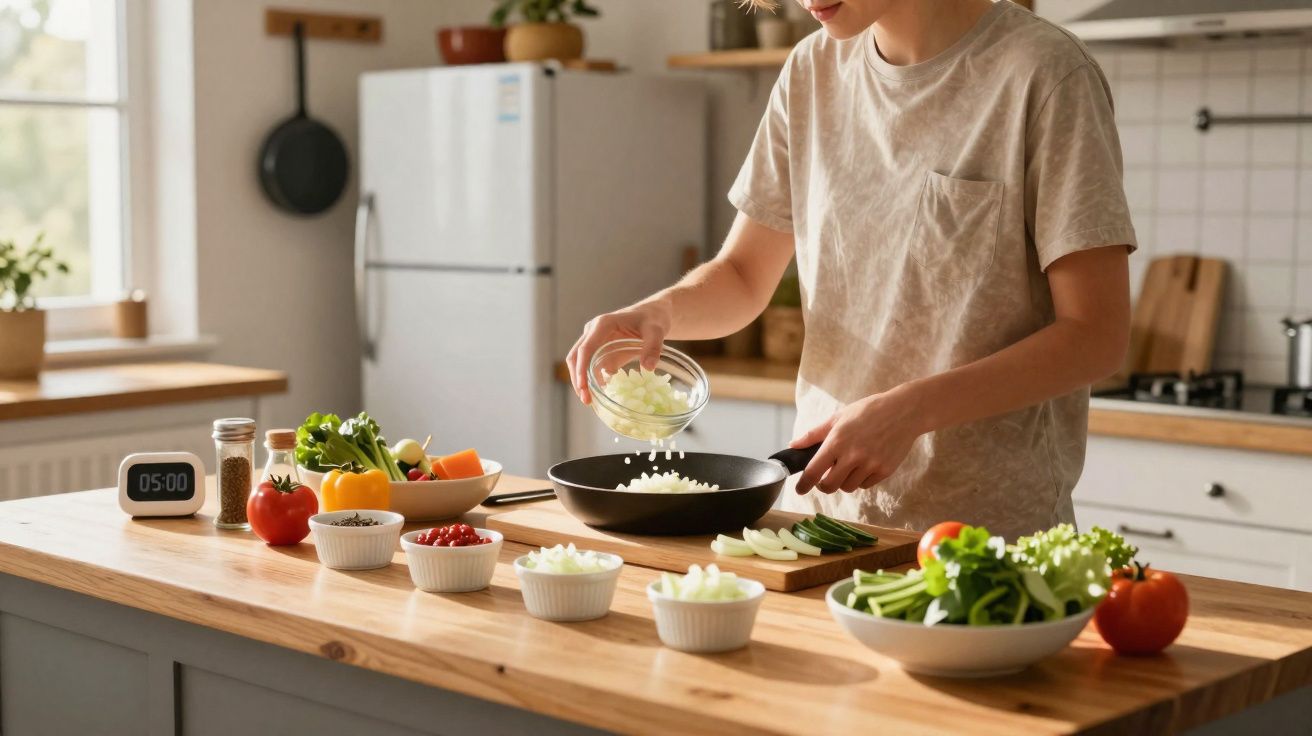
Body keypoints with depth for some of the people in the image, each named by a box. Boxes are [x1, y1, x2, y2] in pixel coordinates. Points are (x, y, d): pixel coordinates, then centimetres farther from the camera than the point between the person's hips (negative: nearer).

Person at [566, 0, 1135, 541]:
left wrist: (908, 411, -23)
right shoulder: (812, 71, 5)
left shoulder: (1045, 73, -12)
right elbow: (742, 277, 12)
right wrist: (662, 311, -10)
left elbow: (1095, 336, -14)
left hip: (989, 527, -4)